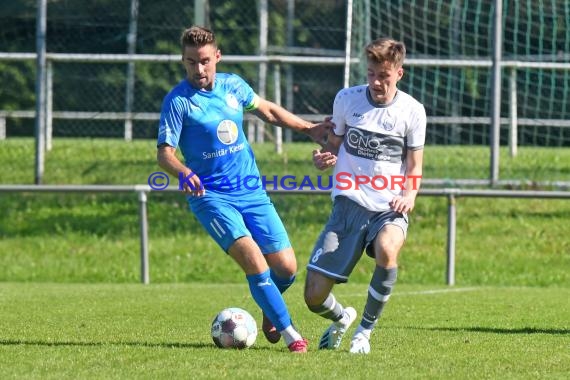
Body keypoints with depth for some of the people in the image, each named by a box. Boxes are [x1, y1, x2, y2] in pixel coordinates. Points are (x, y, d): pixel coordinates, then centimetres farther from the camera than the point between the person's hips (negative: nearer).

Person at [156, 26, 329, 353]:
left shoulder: (232, 85, 5)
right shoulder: (178, 101, -10)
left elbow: (267, 110, 23)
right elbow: (164, 152, -13)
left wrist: (309, 128, 21)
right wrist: (184, 173, -33)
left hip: (251, 191, 5)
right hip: (211, 195, -5)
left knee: (287, 268, 0)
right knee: (253, 259, -23)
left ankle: (270, 310, 33)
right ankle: (290, 333, -11)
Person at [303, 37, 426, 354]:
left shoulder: (412, 111, 0)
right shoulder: (347, 99, 3)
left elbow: (414, 166, 7)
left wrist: (409, 196, -12)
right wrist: (324, 158, -8)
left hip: (389, 208, -2)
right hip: (349, 204, 2)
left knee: (387, 249, -39)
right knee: (315, 297, -6)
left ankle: (366, 329, -12)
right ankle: (341, 318, 35)